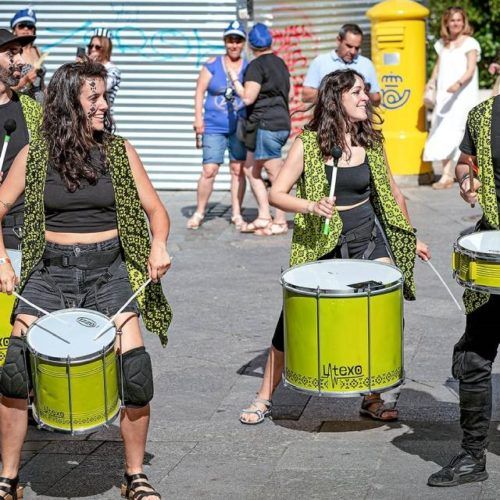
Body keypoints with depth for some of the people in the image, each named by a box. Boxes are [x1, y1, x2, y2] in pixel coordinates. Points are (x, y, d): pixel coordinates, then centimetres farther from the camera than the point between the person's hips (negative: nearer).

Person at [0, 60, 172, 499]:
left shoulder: (120, 152, 3)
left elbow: (154, 209, 6)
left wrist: (159, 244, -15)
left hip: (108, 270, 0)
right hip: (50, 270, 0)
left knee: (135, 367, -14)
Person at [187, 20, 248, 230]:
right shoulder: (212, 65, 2)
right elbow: (200, 92, 2)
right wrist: (198, 118, -5)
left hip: (240, 126, 1)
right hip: (214, 126, -1)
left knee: (238, 169, 4)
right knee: (209, 170, -6)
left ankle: (236, 213, 14)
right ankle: (199, 212, 7)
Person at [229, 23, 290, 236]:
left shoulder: (256, 66, -11)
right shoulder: (279, 63, 16)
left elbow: (248, 98, -17)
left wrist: (234, 79, -3)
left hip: (266, 124, -9)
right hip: (281, 121, 9)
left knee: (275, 175, -4)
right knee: (250, 169, 13)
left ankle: (280, 222, 0)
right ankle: (264, 216, 11)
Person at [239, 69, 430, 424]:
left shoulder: (371, 142, 1)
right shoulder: (308, 144, -10)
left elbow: (391, 193, 13)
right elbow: (277, 194, -12)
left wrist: (410, 239, 18)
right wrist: (312, 206, -30)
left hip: (369, 238, 3)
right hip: (321, 245, -3)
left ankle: (373, 398, 5)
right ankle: (265, 398, 15)